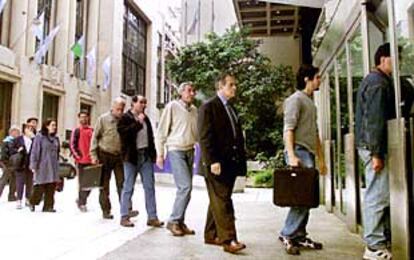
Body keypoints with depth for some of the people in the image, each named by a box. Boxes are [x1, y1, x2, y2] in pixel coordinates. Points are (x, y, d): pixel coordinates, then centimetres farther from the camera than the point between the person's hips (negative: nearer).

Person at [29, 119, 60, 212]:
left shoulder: (55, 138, 11)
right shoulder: (39, 137, -6)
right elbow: (34, 152, -7)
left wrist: (57, 164, 17)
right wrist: (34, 165, -10)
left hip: (53, 167, 5)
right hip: (42, 166, -5)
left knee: (51, 187, 3)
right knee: (40, 187, -1)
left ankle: (48, 206, 10)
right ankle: (33, 202, 24)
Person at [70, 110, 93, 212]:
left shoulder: (92, 130, 12)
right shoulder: (76, 130, 2)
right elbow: (72, 144, -3)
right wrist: (77, 155, -11)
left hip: (91, 161, 4)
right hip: (81, 161, -4)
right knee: (82, 183, -2)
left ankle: (81, 200, 26)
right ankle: (82, 203, 8)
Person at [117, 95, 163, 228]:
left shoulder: (145, 118, 18)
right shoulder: (125, 118, -1)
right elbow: (124, 133, -19)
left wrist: (153, 153, 13)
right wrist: (138, 122, -16)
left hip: (146, 156, 6)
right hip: (132, 157, -5)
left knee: (150, 186, 3)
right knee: (128, 187, 1)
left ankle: (152, 217, 7)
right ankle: (124, 217, 11)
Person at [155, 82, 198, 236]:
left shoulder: (194, 109, 11)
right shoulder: (173, 106, -5)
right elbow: (161, 131, -5)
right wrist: (160, 153, -7)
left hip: (190, 151, 6)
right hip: (176, 151, -6)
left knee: (184, 188, 8)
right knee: (185, 187, -13)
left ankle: (179, 222, 18)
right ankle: (173, 221, 0)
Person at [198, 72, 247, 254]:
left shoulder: (231, 109, 19)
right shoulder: (208, 107, -6)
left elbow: (238, 136, 17)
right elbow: (205, 137, -14)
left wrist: (242, 160, 10)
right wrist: (212, 161, -21)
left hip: (231, 164, 8)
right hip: (216, 164, -8)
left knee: (218, 202, 13)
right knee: (222, 202, -7)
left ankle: (211, 235, 23)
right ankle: (228, 239, -4)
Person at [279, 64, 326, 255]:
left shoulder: (310, 102, 22)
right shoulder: (295, 99, -6)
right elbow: (288, 130, -16)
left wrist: (321, 158, 21)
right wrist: (291, 156, -25)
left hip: (309, 154, 9)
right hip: (299, 153, -9)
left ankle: (299, 236, 16)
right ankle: (288, 234, -3)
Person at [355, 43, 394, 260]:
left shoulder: (373, 79, 21)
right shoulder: (379, 82, -12)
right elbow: (375, 121, -20)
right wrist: (376, 153, -22)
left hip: (371, 144, 11)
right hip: (374, 146, -11)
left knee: (379, 193, 14)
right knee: (378, 195, -7)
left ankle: (384, 239, 23)